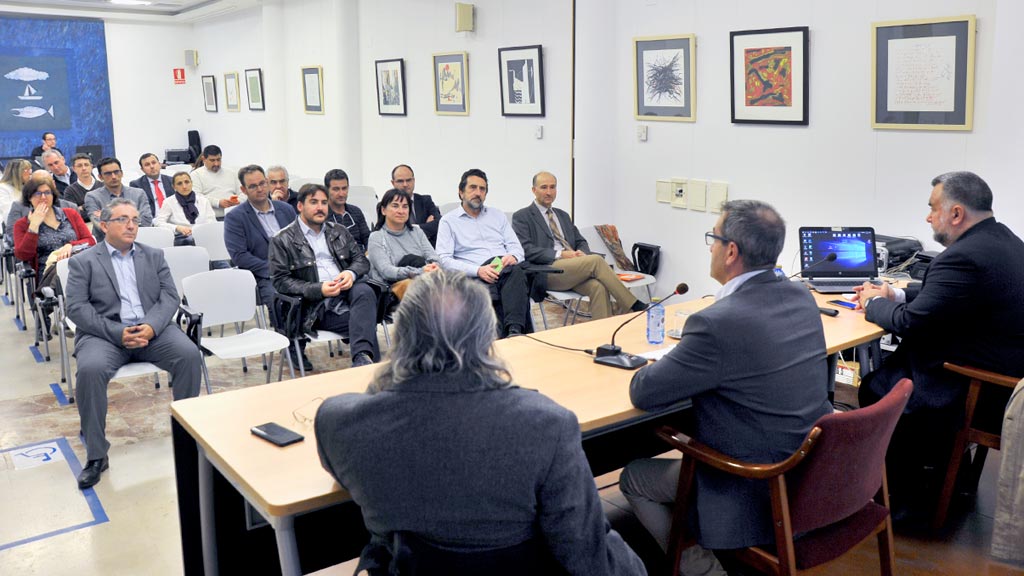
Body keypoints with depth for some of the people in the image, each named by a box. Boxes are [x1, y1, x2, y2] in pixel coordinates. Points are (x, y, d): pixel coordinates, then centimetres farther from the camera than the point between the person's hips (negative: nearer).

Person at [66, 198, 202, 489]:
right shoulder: (83, 262, 8)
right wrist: (117, 332, -17)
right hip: (105, 333, -2)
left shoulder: (154, 256, 17)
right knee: (90, 369, -32)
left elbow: (169, 298, 7)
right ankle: (96, 455, -18)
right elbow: (76, 308, -2)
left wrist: (151, 327, -14)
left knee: (189, 354, -26)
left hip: (153, 329, 2)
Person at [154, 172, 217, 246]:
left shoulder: (203, 201, 17)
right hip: (181, 239, -2)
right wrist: (177, 228, -17)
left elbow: (212, 222, 10)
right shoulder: (169, 202, 11)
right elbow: (158, 223, 1)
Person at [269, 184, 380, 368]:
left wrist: (351, 273, -8)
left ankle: (362, 356, -42)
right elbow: (280, 281, -4)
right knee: (363, 320, -29)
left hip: (348, 291, 4)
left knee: (364, 291, -33)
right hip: (318, 307, -4)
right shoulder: (282, 240, 4)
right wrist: (318, 290, -17)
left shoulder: (339, 231, 21)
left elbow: (361, 260, 18)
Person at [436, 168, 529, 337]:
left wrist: (513, 257, -8)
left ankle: (515, 331, -50)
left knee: (515, 270, -36)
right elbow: (445, 260, 0)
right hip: (474, 277, -2)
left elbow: (516, 247, 19)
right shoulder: (448, 221, 13)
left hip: (505, 270, 3)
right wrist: (478, 270, -15)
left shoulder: (498, 216, 27)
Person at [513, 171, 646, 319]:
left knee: (598, 286, -28)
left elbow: (581, 242, 23)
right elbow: (526, 250, -8)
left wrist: (582, 253, -3)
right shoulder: (522, 217, 5)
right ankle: (633, 306, -20)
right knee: (596, 260, -25)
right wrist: (560, 254, -16)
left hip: (573, 270, 6)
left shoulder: (563, 215, 26)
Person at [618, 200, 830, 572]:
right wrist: (686, 362, 9)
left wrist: (657, 366, 4)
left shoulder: (717, 323, -27)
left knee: (633, 478, 13)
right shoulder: (802, 298, -2)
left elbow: (643, 394, -17)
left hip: (759, 495, -7)